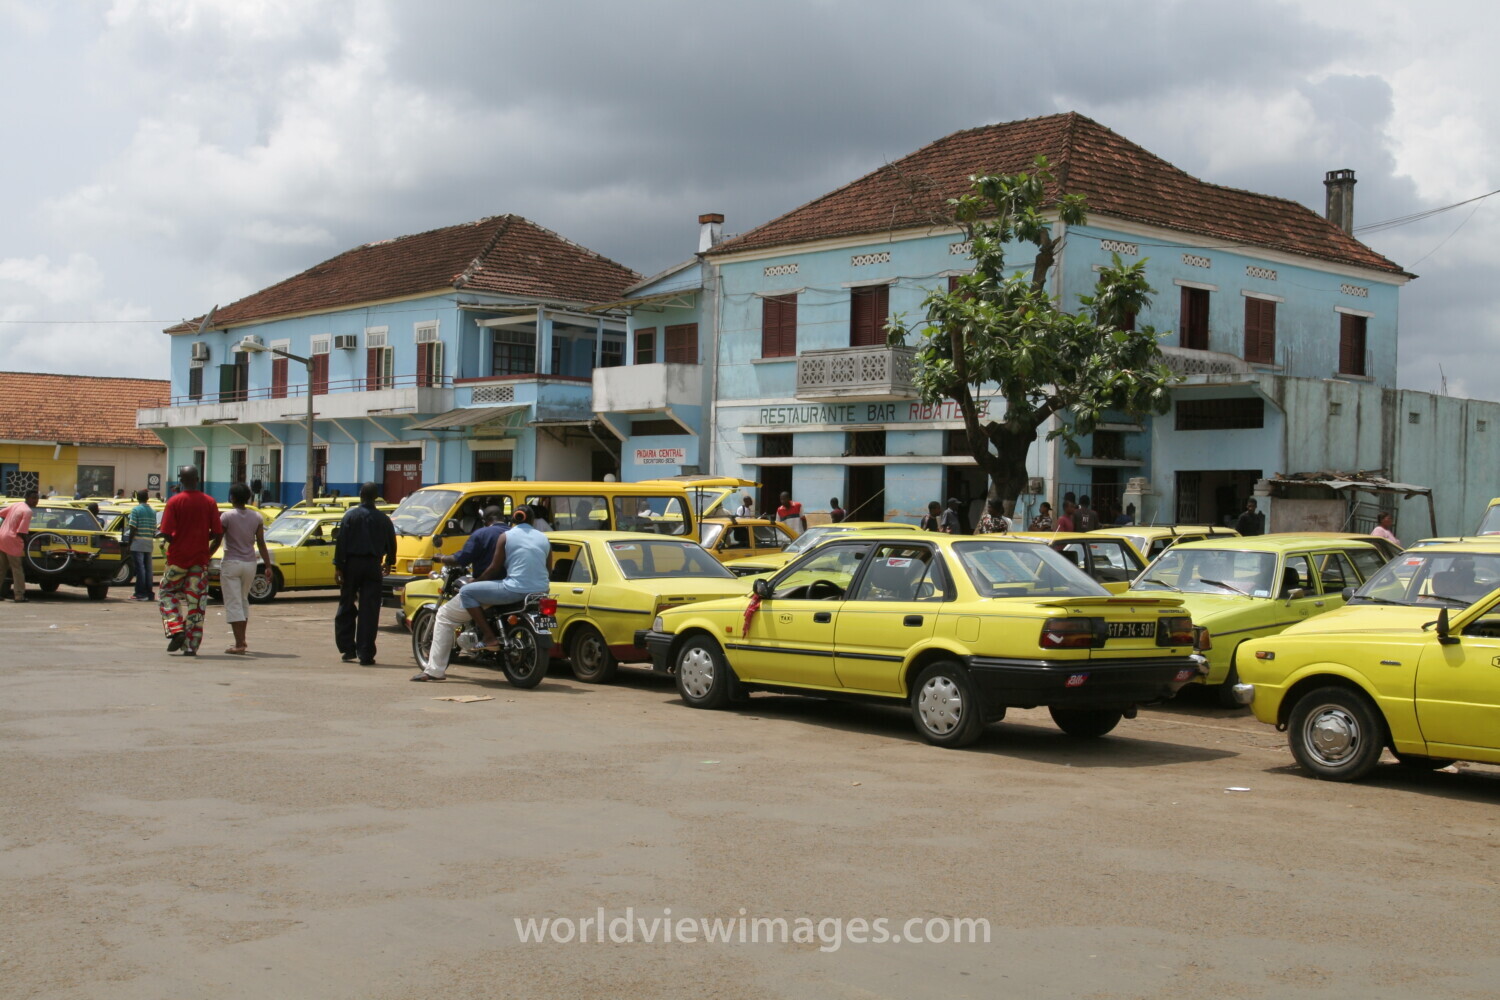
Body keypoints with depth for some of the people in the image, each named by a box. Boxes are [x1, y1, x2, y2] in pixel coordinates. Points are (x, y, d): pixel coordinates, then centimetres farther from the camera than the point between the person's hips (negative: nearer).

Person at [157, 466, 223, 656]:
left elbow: (166, 533, -13)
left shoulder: (174, 502, -9)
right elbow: (218, 533, -2)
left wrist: (173, 541, 10)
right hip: (200, 560, 2)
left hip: (177, 557, -2)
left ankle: (176, 630, 0)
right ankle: (191, 645, 2)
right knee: (195, 601, 5)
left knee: (167, 592, 18)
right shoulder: (209, 502, -1)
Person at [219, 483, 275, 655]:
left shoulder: (227, 516, -10)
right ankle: (242, 641, 24)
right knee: (243, 601, 20)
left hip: (231, 563, -5)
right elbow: (261, 544, 3)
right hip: (250, 563, 5)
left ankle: (239, 644, -11)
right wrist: (268, 566, 6)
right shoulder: (257, 517, 2)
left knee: (233, 603, -4)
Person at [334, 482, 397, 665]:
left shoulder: (351, 515, -4)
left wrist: (338, 566, -6)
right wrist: (389, 562, 29)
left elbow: (341, 542, -9)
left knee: (346, 608, 13)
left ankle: (347, 649, 12)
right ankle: (365, 654, -3)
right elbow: (391, 543, 12)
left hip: (352, 564, -1)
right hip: (373, 566, 1)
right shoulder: (383, 519, 3)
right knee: (369, 612, 0)